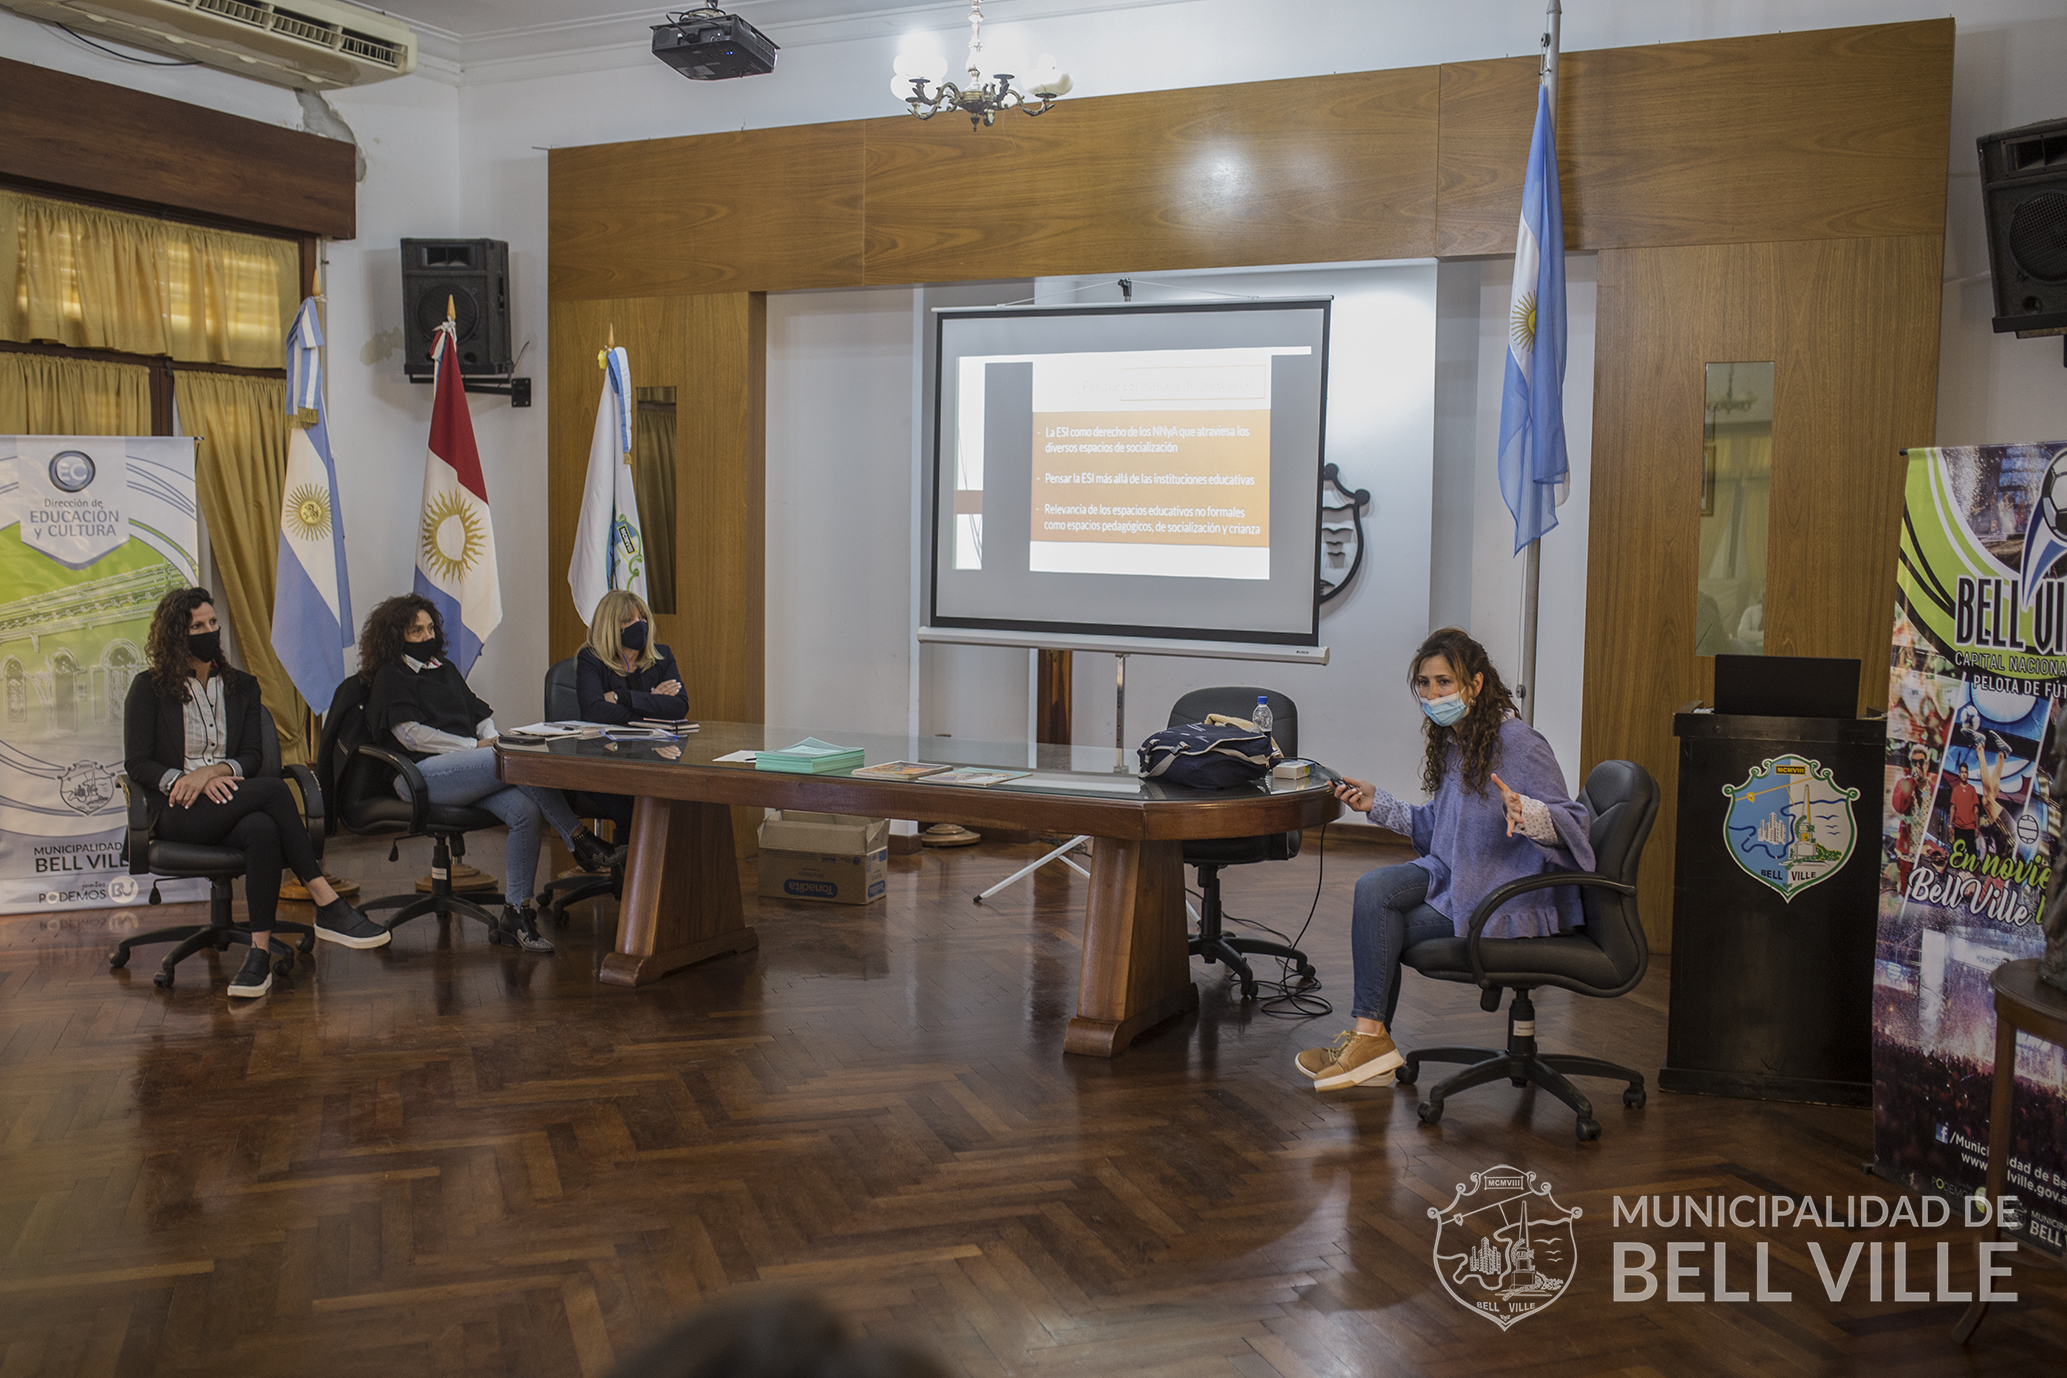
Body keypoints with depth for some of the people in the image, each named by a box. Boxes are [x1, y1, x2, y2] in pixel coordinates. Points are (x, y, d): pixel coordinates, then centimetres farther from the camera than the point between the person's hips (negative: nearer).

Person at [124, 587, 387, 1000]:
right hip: (179, 812, -3)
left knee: (263, 830, -38)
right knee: (273, 789, -34)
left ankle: (260, 953, -40)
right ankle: (328, 906, -35)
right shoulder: (148, 688, 7)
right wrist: (184, 779, -16)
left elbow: (253, 756, 9)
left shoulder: (242, 687, 18)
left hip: (228, 800, 3)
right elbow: (137, 763, 2)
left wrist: (216, 769, -12)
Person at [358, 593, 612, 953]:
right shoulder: (391, 677, 6)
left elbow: (481, 715, 25)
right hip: (420, 775, -7)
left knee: (525, 810, -25)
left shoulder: (446, 669, 27)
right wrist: (476, 746, -10)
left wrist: (492, 739, 1)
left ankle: (517, 917, -25)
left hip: (466, 772, 7)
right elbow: (410, 734, -6)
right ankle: (580, 841, -27)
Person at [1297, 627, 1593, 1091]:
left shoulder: (1518, 743, -16)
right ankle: (1370, 1040, -14)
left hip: (1506, 900, -7)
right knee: (1373, 889, -17)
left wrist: (1524, 812, -39)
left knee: (1382, 927, -17)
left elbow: (1569, 822, -19)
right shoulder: (1451, 742, 10)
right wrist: (1377, 803, 13)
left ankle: (1372, 1039, 0)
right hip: (1454, 878, 8)